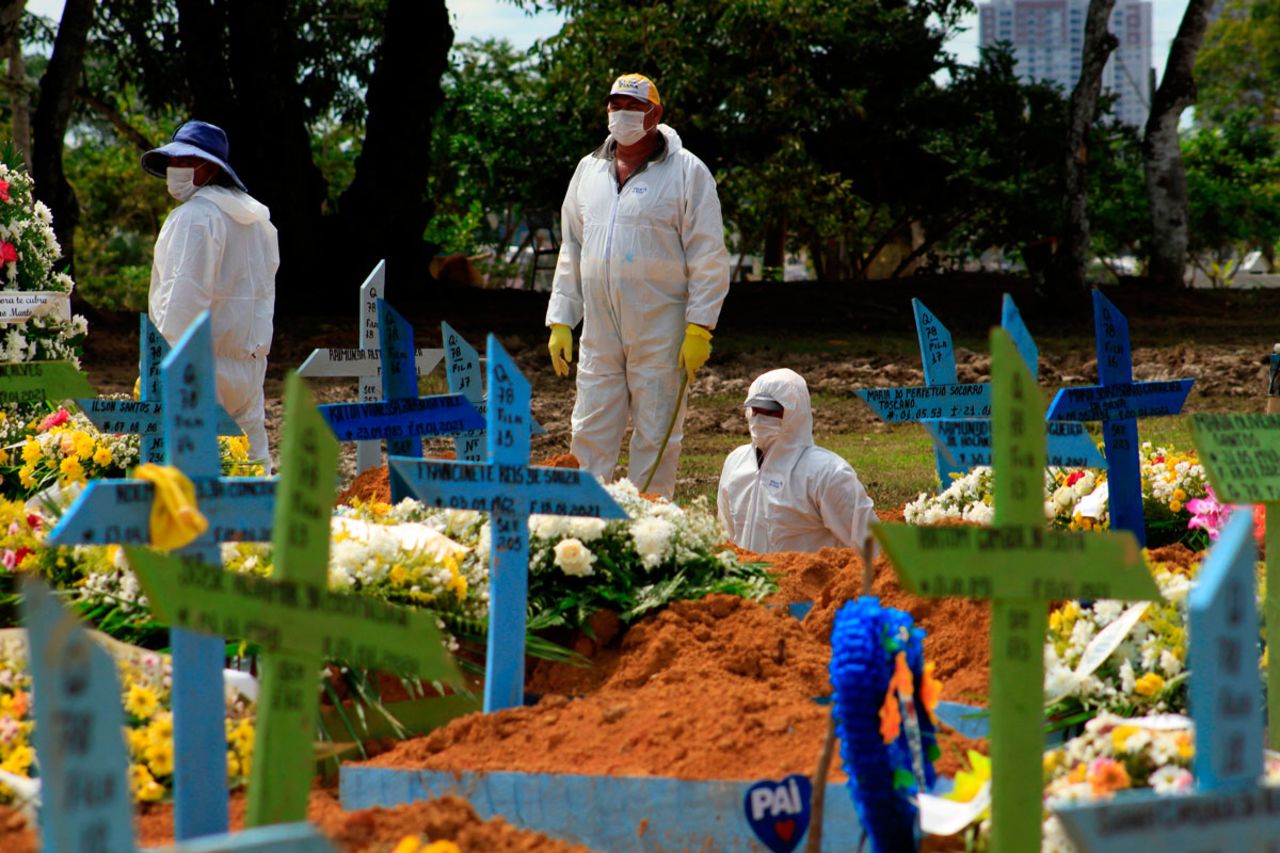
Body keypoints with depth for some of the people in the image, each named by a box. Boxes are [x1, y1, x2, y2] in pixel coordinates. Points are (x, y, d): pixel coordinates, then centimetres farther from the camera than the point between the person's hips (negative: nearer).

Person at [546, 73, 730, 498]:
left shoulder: (686, 172, -2)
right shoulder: (589, 170, 13)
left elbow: (708, 257, -4)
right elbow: (571, 252, 19)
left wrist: (699, 328, -10)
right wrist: (560, 321, 13)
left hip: (660, 333, -4)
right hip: (599, 332, 5)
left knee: (656, 438, 1)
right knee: (590, 435, 3)